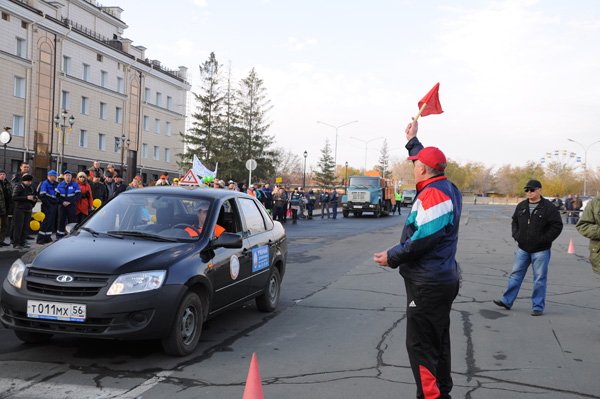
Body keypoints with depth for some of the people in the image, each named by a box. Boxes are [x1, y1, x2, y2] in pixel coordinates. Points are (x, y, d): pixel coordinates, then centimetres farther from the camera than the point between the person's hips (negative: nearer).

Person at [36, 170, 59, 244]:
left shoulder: (56, 184, 18)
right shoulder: (45, 183, -6)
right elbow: (42, 196, -13)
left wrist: (57, 203, 11)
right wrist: (47, 204, -16)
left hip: (54, 206, 8)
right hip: (47, 206, -8)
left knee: (51, 222, 7)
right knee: (46, 221, -11)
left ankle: (47, 238, 13)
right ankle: (40, 239, -8)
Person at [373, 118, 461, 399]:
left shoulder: (433, 195, -19)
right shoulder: (446, 188, 13)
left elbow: (423, 238, -26)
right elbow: (429, 161, 33)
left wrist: (392, 257, -15)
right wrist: (412, 140, 45)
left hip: (427, 285, -11)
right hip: (443, 279, 11)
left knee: (420, 345, -6)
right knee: (438, 342, 19)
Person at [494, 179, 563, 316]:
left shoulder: (548, 207, -8)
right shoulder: (521, 206, 8)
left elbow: (557, 226, -9)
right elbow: (515, 222, 21)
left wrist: (543, 240, -14)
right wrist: (516, 236, 5)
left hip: (540, 250, -5)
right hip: (522, 248, 5)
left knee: (540, 279, 2)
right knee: (515, 275, 8)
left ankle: (538, 307, 11)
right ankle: (507, 301, 16)